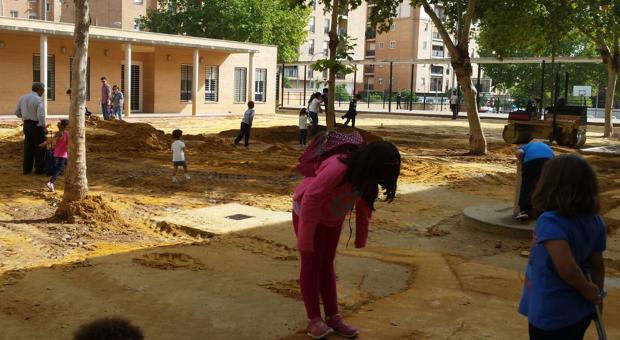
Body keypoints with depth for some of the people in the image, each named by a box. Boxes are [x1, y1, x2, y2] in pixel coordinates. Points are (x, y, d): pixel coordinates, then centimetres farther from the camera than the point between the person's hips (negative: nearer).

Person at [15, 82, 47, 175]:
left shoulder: (22, 98, 6)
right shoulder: (38, 99, -15)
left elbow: (17, 112, 11)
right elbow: (41, 115, -22)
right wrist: (44, 127, -13)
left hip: (26, 124, 6)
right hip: (37, 125, -6)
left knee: (28, 147, 14)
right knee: (39, 147, 5)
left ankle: (26, 168, 18)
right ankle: (39, 169, 9)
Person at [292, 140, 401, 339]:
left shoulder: (365, 174, -13)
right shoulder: (338, 169, -38)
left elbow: (364, 204, 2)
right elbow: (310, 199, -37)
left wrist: (361, 237, 7)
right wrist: (305, 239, -33)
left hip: (332, 217, 7)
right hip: (307, 212, -7)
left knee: (327, 264, 11)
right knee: (312, 264, -1)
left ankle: (333, 317, 16)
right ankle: (314, 319, 6)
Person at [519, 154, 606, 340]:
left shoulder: (550, 222, -27)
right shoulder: (595, 221, -6)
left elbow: (567, 269, -34)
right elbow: (597, 264, 4)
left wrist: (587, 289, -15)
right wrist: (597, 295, 17)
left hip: (551, 314, -6)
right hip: (580, 311, 6)